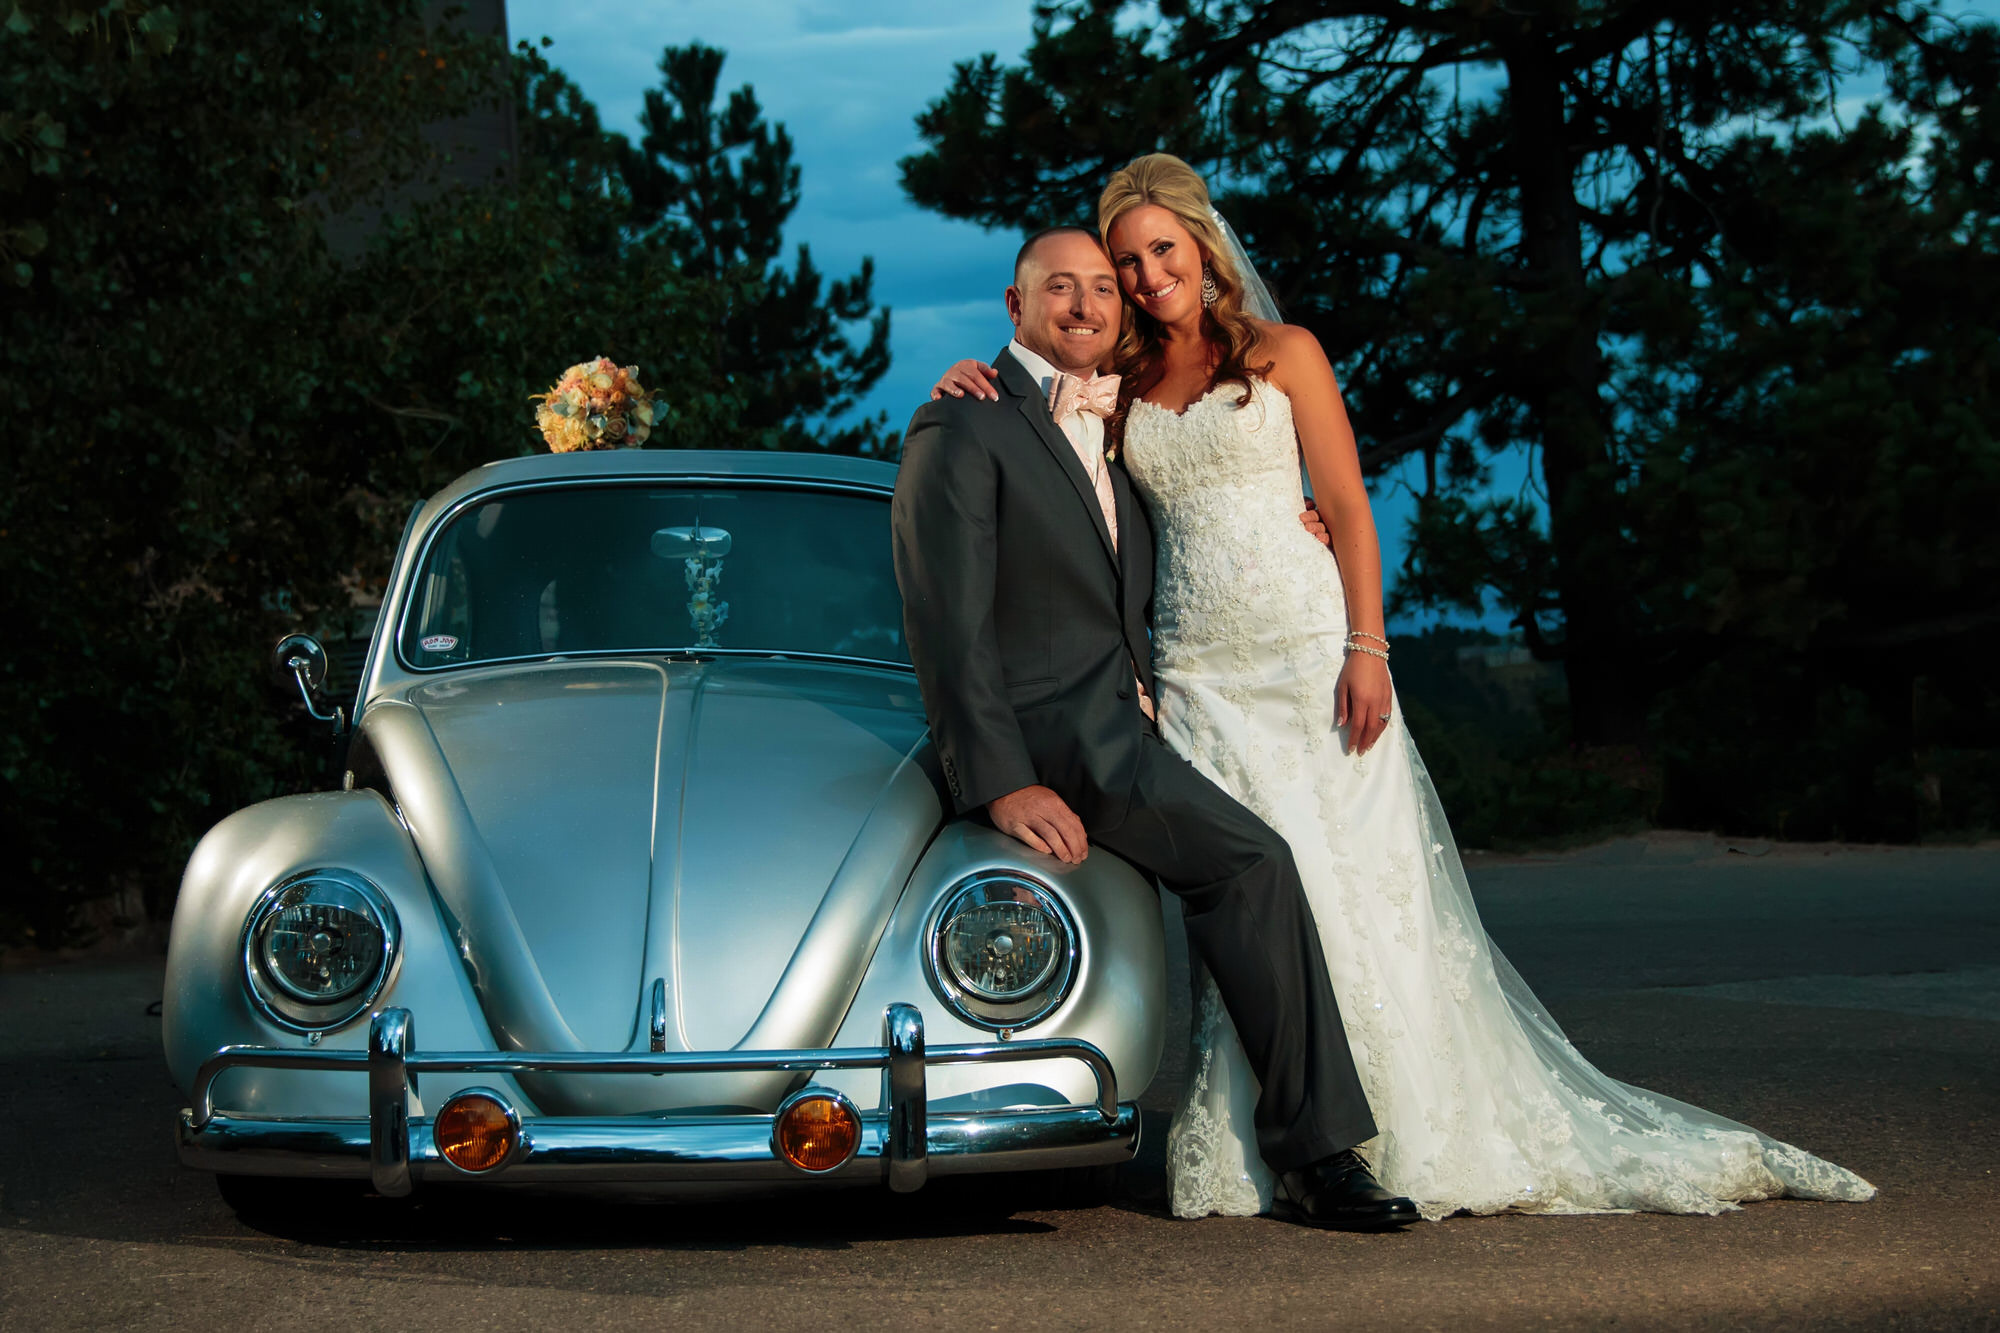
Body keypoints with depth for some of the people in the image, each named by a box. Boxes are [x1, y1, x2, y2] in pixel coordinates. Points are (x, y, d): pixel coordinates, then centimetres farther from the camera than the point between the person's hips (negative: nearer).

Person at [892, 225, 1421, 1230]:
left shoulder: (1102, 430, 22)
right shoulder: (961, 432, -6)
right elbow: (947, 627, -14)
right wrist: (1005, 785, -22)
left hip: (1126, 725, 10)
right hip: (1051, 737, -9)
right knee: (1251, 863, -22)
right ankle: (1315, 1157, -17)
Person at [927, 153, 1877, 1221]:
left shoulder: (1283, 354, 5)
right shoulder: (1124, 387, 14)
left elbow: (1349, 509, 0)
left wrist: (1366, 648, -10)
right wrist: (977, 397, -5)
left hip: (1309, 651, -2)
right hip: (1197, 677, 3)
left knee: (1360, 885, -3)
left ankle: (1420, 1137, 6)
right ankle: (1264, 1155, 0)